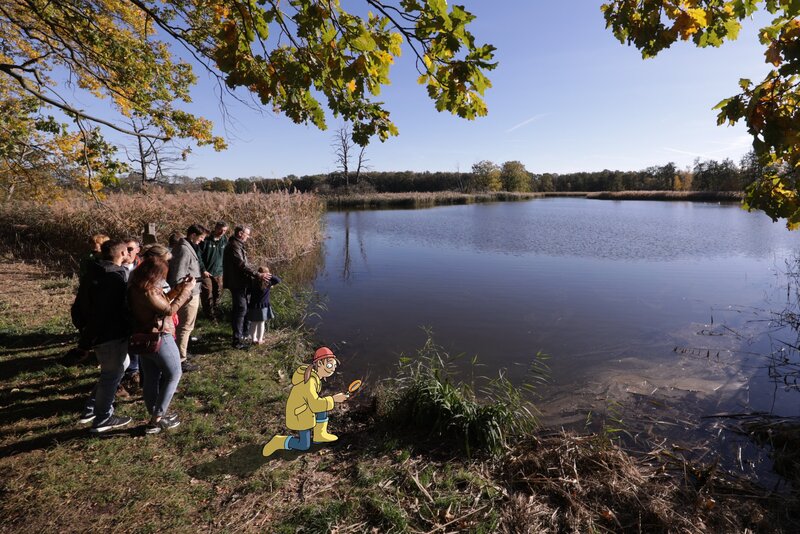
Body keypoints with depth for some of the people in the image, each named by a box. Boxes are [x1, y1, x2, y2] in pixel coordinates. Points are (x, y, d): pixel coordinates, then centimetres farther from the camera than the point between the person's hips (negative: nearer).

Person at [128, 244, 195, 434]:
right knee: (173, 375, 6)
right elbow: (169, 309, -21)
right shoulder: (147, 290, -27)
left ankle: (155, 414, 30)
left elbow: (160, 301, 12)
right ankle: (156, 420, 10)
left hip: (144, 337, 9)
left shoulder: (139, 285, 4)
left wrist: (179, 288, 4)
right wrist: (187, 290, -14)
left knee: (151, 377, 17)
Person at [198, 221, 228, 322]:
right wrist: (203, 270, -13)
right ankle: (210, 314, 14)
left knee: (218, 293, 13)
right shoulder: (206, 240, -13)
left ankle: (216, 312, 31)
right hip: (206, 272, -5)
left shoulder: (225, 240, 2)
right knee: (208, 294, 0)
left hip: (219, 272, 5)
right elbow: (198, 256, -12)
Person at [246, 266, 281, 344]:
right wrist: (270, 275, -4)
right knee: (261, 323, 8)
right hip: (263, 307, -3)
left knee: (253, 323, 16)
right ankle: (259, 340, 13)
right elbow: (278, 280, -3)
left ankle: (253, 338, 25)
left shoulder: (253, 282, -5)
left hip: (253, 306, 3)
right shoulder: (268, 282, -12)